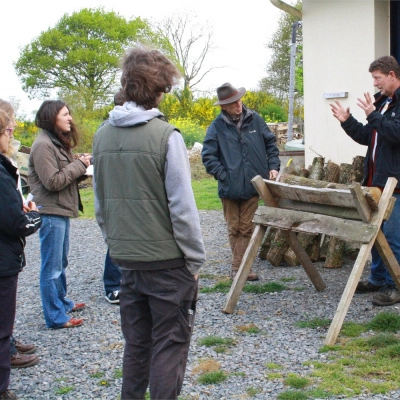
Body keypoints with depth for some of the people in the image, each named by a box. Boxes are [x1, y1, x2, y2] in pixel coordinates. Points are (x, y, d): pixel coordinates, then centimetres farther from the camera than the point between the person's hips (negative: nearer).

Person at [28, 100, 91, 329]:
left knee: (61, 263, 20)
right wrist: (79, 164, -14)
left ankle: (62, 301, 34)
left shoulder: (59, 142, 16)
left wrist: (82, 165, -1)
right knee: (52, 268, -2)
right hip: (51, 213, -10)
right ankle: (56, 316, 4)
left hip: (62, 211, 10)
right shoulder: (43, 145, -15)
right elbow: (52, 181, -20)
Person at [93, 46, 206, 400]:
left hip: (127, 260, 6)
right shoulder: (165, 136, -15)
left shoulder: (103, 136, 3)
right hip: (167, 260, -6)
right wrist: (195, 260, -7)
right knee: (170, 345, 7)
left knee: (136, 343, 19)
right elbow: (182, 207, -15)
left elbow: (102, 204, 9)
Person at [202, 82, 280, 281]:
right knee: (234, 229, 9)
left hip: (252, 186, 1)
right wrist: (223, 175, -13)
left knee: (246, 229, 4)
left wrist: (273, 166, 1)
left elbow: (270, 143, 12)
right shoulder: (217, 127, -5)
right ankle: (241, 266, 23)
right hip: (230, 188, -1)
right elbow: (208, 156, -6)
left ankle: (237, 267, 11)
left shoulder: (255, 119, 3)